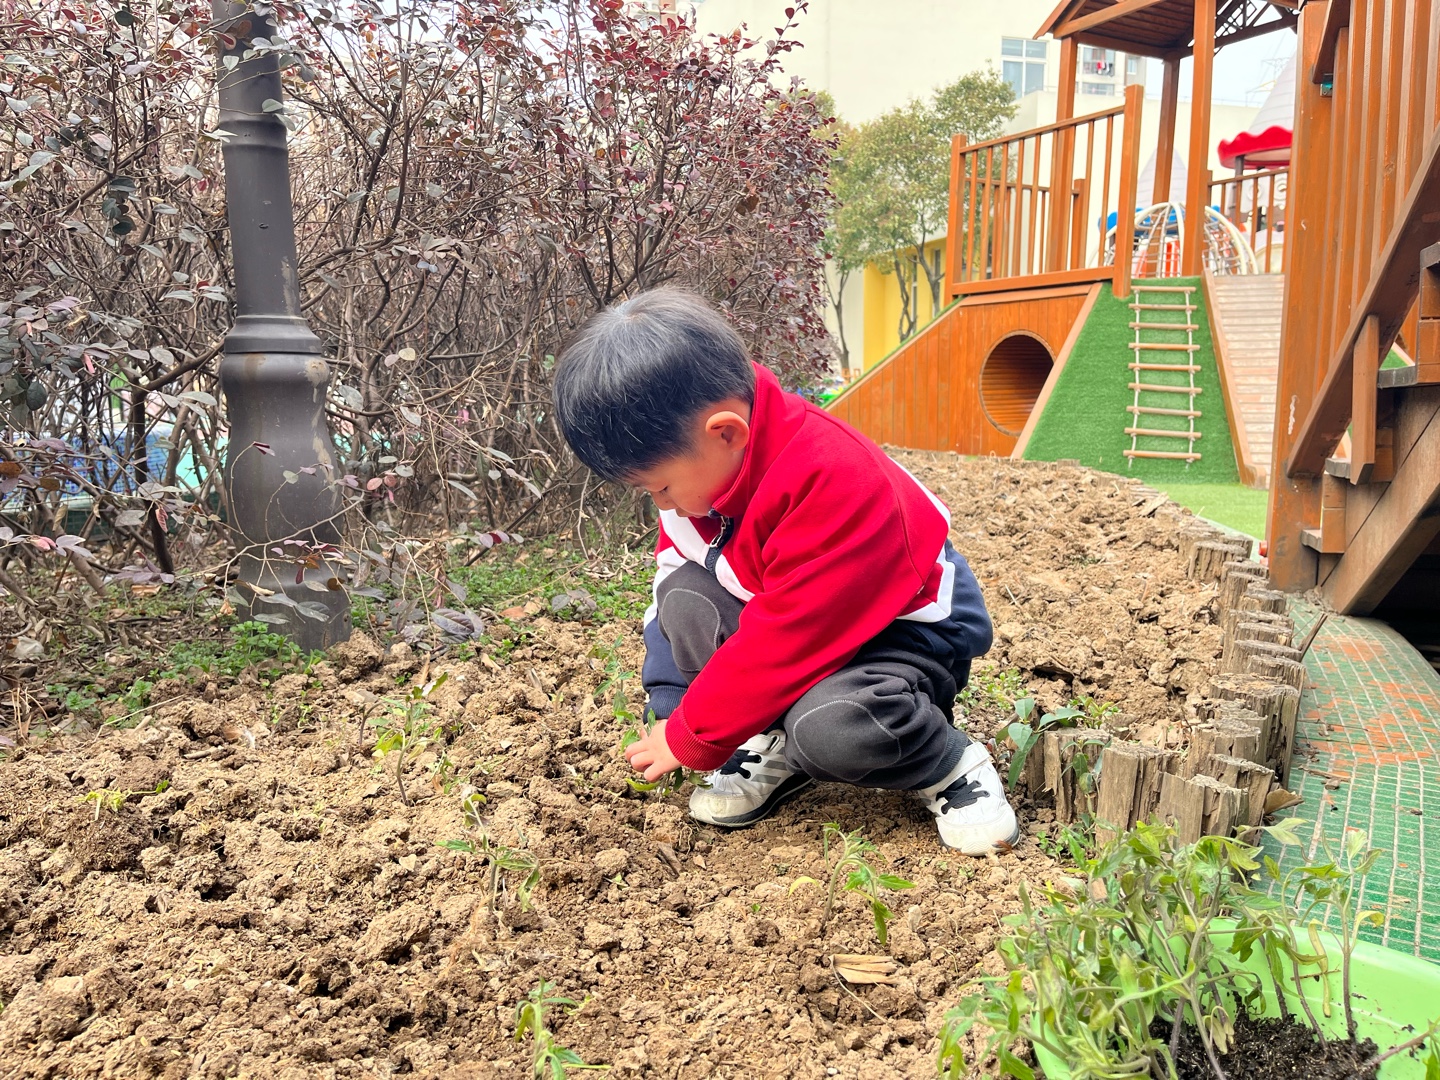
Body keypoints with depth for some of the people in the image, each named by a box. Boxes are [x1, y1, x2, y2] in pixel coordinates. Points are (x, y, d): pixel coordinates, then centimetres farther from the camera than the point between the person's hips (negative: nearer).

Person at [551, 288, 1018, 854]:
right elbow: (672, 568, 2)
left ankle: (952, 765, -5)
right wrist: (669, 710, -3)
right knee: (684, 595, -15)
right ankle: (774, 748, -4)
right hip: (799, 619, 8)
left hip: (907, 629, -7)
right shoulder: (700, 461, -9)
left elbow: (782, 640, -33)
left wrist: (688, 740, -21)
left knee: (830, 726, -36)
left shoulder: (831, 479, -36)